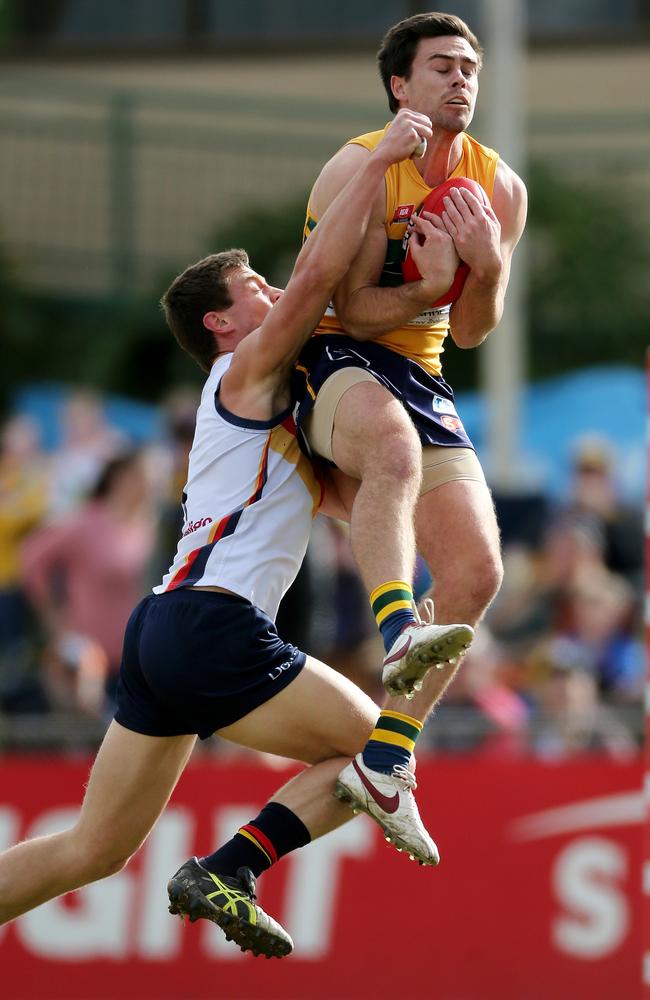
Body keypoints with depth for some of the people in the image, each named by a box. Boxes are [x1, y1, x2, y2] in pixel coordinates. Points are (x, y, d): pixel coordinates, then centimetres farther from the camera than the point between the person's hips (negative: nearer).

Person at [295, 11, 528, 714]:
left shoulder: (500, 188, 5)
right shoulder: (361, 169, -12)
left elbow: (468, 332, 5)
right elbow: (352, 311, -14)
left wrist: (489, 269, -15)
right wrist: (428, 288, -32)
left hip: (419, 377, 6)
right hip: (333, 360, -6)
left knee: (475, 574, -9)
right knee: (395, 444, -42)